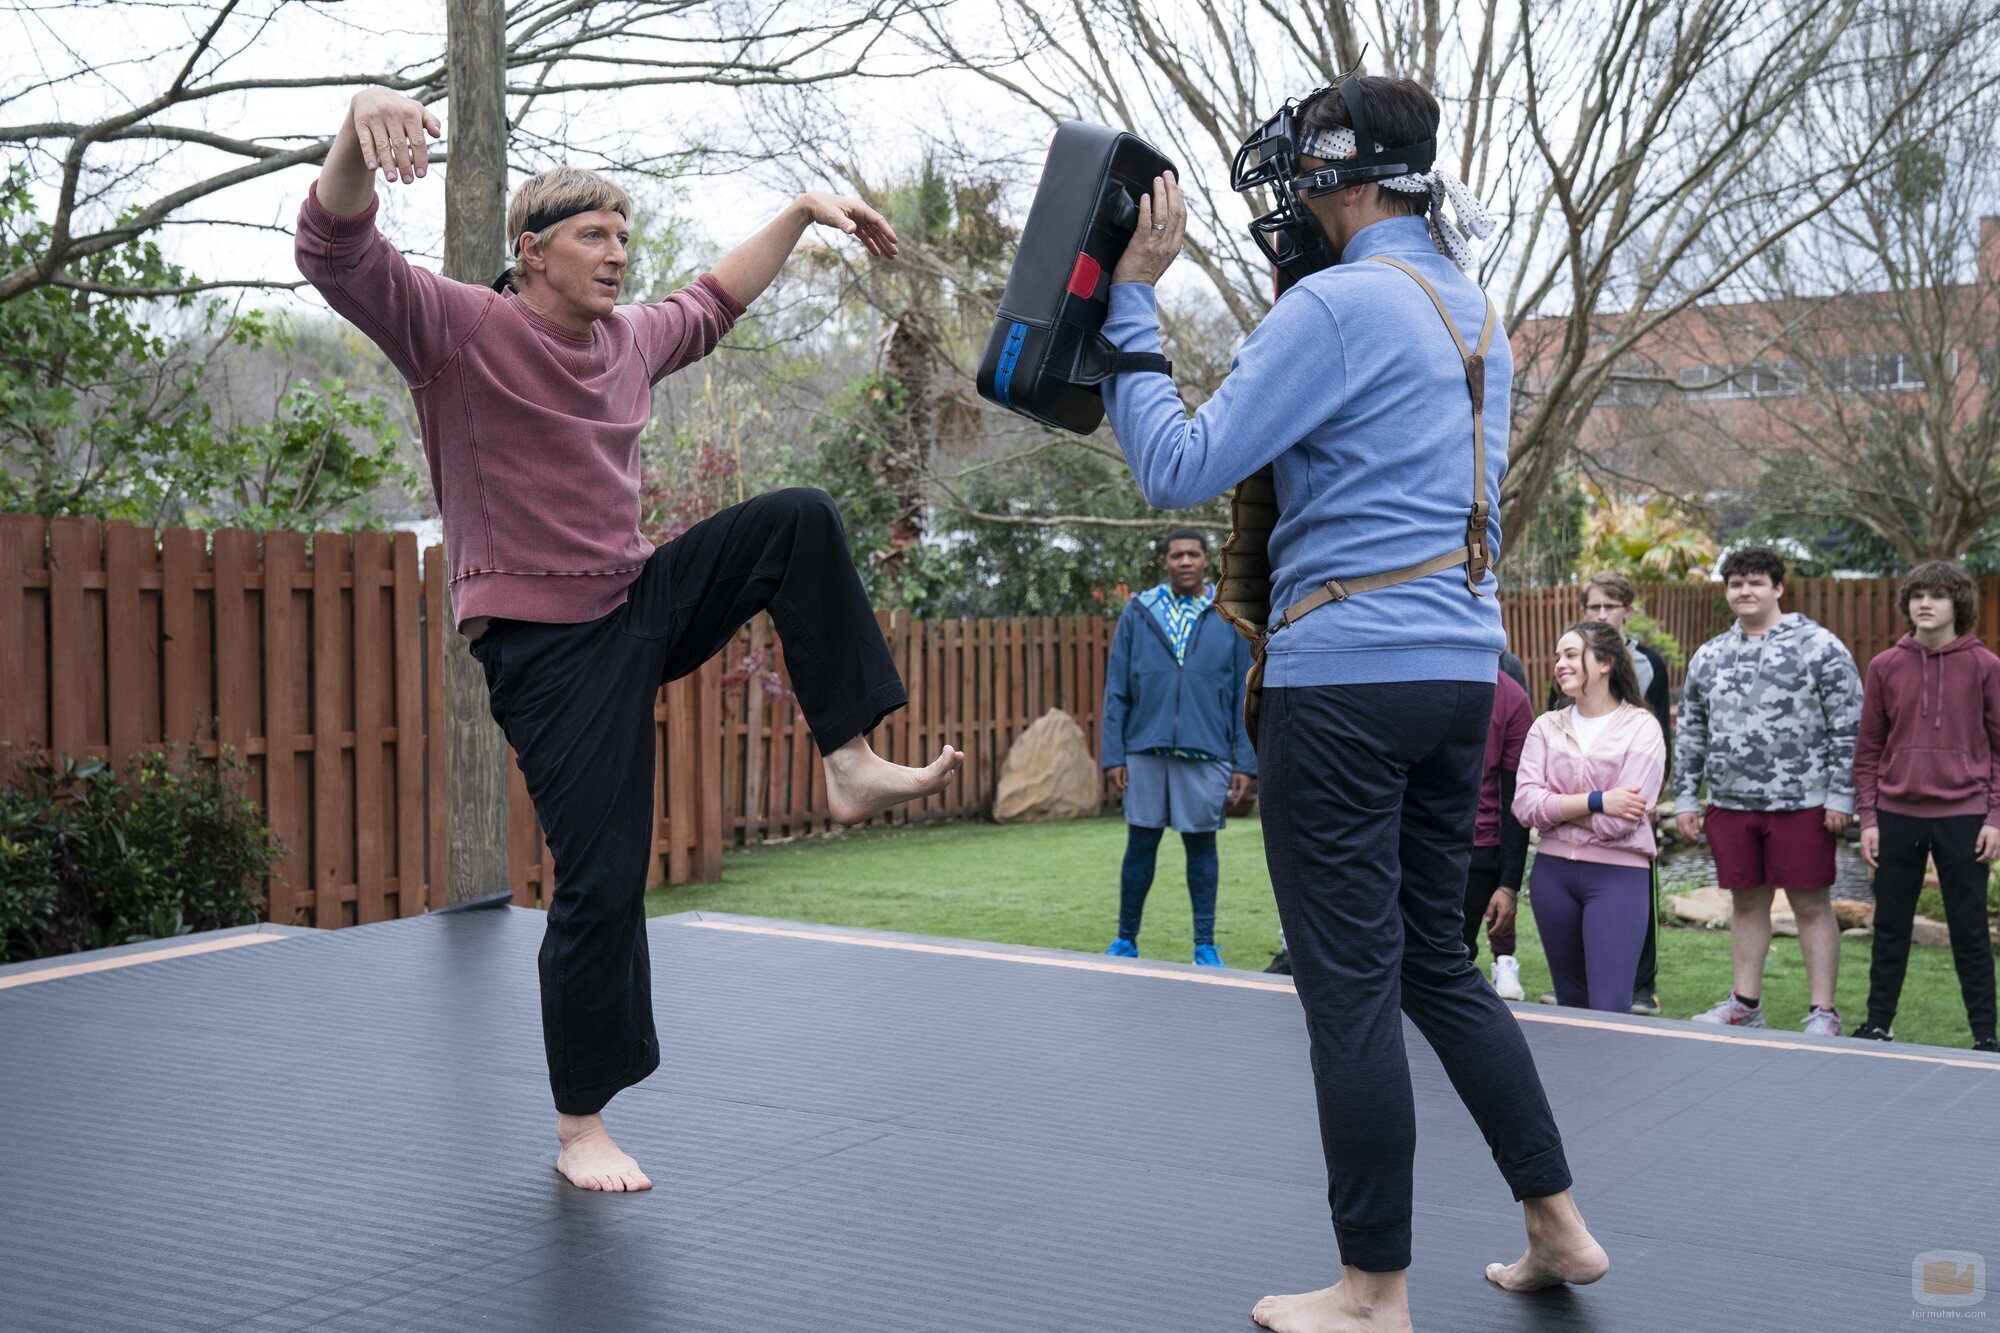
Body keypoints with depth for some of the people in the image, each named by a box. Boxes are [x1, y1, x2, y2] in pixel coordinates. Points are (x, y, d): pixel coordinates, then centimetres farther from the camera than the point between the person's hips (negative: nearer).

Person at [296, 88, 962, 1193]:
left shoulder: (628, 339, 7)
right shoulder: (458, 331, -13)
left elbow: (712, 300, 28)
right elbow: (337, 250, -27)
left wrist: (805, 211, 25)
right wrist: (361, 126, -48)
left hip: (644, 602, 7)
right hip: (547, 644, -7)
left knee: (801, 520, -4)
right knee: (600, 883, -7)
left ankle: (848, 762, -3)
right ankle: (580, 1129, 10)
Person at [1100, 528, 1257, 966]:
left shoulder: (1229, 616, 4)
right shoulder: (1138, 613, 6)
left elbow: (1244, 695, 4)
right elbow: (1116, 690, 6)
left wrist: (1245, 762, -2)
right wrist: (1112, 754, -1)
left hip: (1206, 752, -1)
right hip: (1145, 749, 1)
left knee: (1201, 845, 6)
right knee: (1140, 845, 8)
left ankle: (1205, 945, 15)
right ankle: (1126, 939, 20)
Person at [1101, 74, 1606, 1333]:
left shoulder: (1339, 303, -12)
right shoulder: (1476, 312, 16)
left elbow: (1180, 470, -14)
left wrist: (1130, 305, -5)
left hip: (1348, 675, -9)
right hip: (1463, 667, 9)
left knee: (1351, 983, -1)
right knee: (1439, 960, 18)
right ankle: (1559, 1226, 22)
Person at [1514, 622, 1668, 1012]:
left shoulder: (1641, 728, -6)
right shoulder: (1547, 726, 6)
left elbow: (1618, 821, -15)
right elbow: (1525, 804, -7)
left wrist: (1557, 807, -8)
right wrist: (1594, 801, -15)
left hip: (1618, 874, -4)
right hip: (1553, 871, 5)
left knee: (1608, 1008, -9)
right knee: (1570, 1001, 15)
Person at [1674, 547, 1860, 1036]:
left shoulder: (1820, 648, -4)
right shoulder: (1708, 657, 12)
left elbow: (1847, 729, -5)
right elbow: (1690, 734, 17)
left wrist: (1840, 796, -10)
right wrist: (1685, 798, 13)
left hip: (1801, 804, -5)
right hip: (1730, 805, 5)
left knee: (1812, 905, 0)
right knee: (1745, 902, 13)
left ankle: (1823, 1014, 7)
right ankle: (1745, 1004, 24)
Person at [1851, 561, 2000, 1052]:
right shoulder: (1885, 666, 4)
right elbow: (1868, 748, 7)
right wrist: (1868, 817, 2)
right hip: (1897, 817, 2)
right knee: (1890, 927, 10)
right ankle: (1878, 1023, 20)